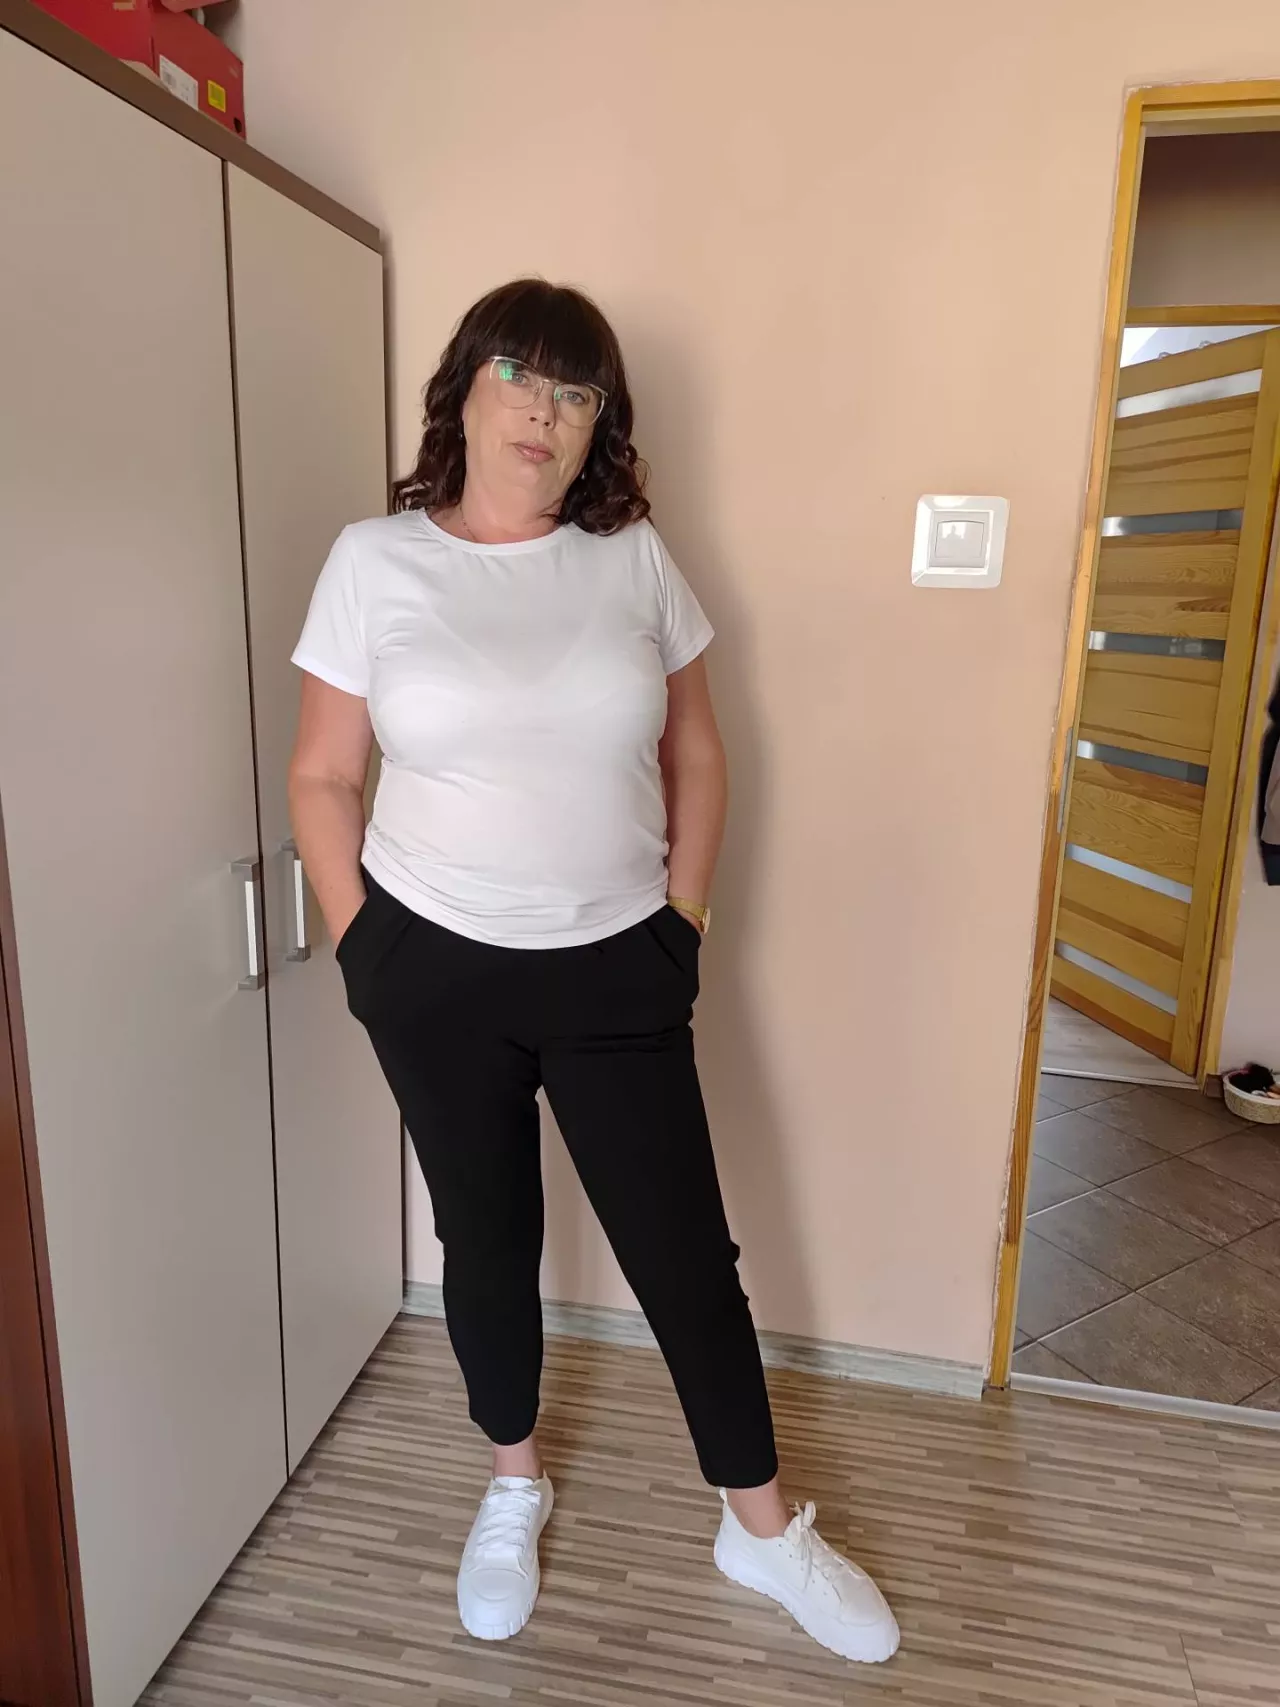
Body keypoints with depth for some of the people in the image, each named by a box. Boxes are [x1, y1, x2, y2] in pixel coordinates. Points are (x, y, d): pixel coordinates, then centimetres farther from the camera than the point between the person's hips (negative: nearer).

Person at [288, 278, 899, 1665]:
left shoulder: (633, 558, 0)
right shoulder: (375, 561, -4)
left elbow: (695, 754, 7)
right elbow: (323, 780, 0)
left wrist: (682, 916, 3)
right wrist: (361, 947, -2)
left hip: (615, 971, 1)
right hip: (435, 977, 0)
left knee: (684, 1251, 9)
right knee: (487, 1241, 16)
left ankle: (762, 1528, 33)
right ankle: (514, 1486, 44)